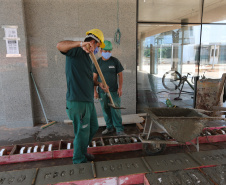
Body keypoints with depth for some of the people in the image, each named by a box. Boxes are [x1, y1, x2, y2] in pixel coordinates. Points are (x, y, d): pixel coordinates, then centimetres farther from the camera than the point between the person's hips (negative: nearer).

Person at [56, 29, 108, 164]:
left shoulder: (87, 57, 18)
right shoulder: (76, 51, -10)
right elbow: (60, 46, -32)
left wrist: (98, 84, 12)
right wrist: (80, 43, -45)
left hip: (88, 101, 10)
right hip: (78, 102, -10)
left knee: (93, 128, 23)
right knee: (82, 133, 5)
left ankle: (82, 152, 44)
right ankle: (79, 161, 28)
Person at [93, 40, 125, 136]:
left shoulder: (115, 61, -2)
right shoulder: (98, 62, 3)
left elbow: (120, 75, 1)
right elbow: (94, 77, 6)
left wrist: (120, 88, -7)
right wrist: (94, 90, 1)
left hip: (114, 91, -2)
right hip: (102, 91, 2)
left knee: (116, 110, -3)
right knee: (106, 111, 9)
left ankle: (119, 130, 6)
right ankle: (109, 127, 24)